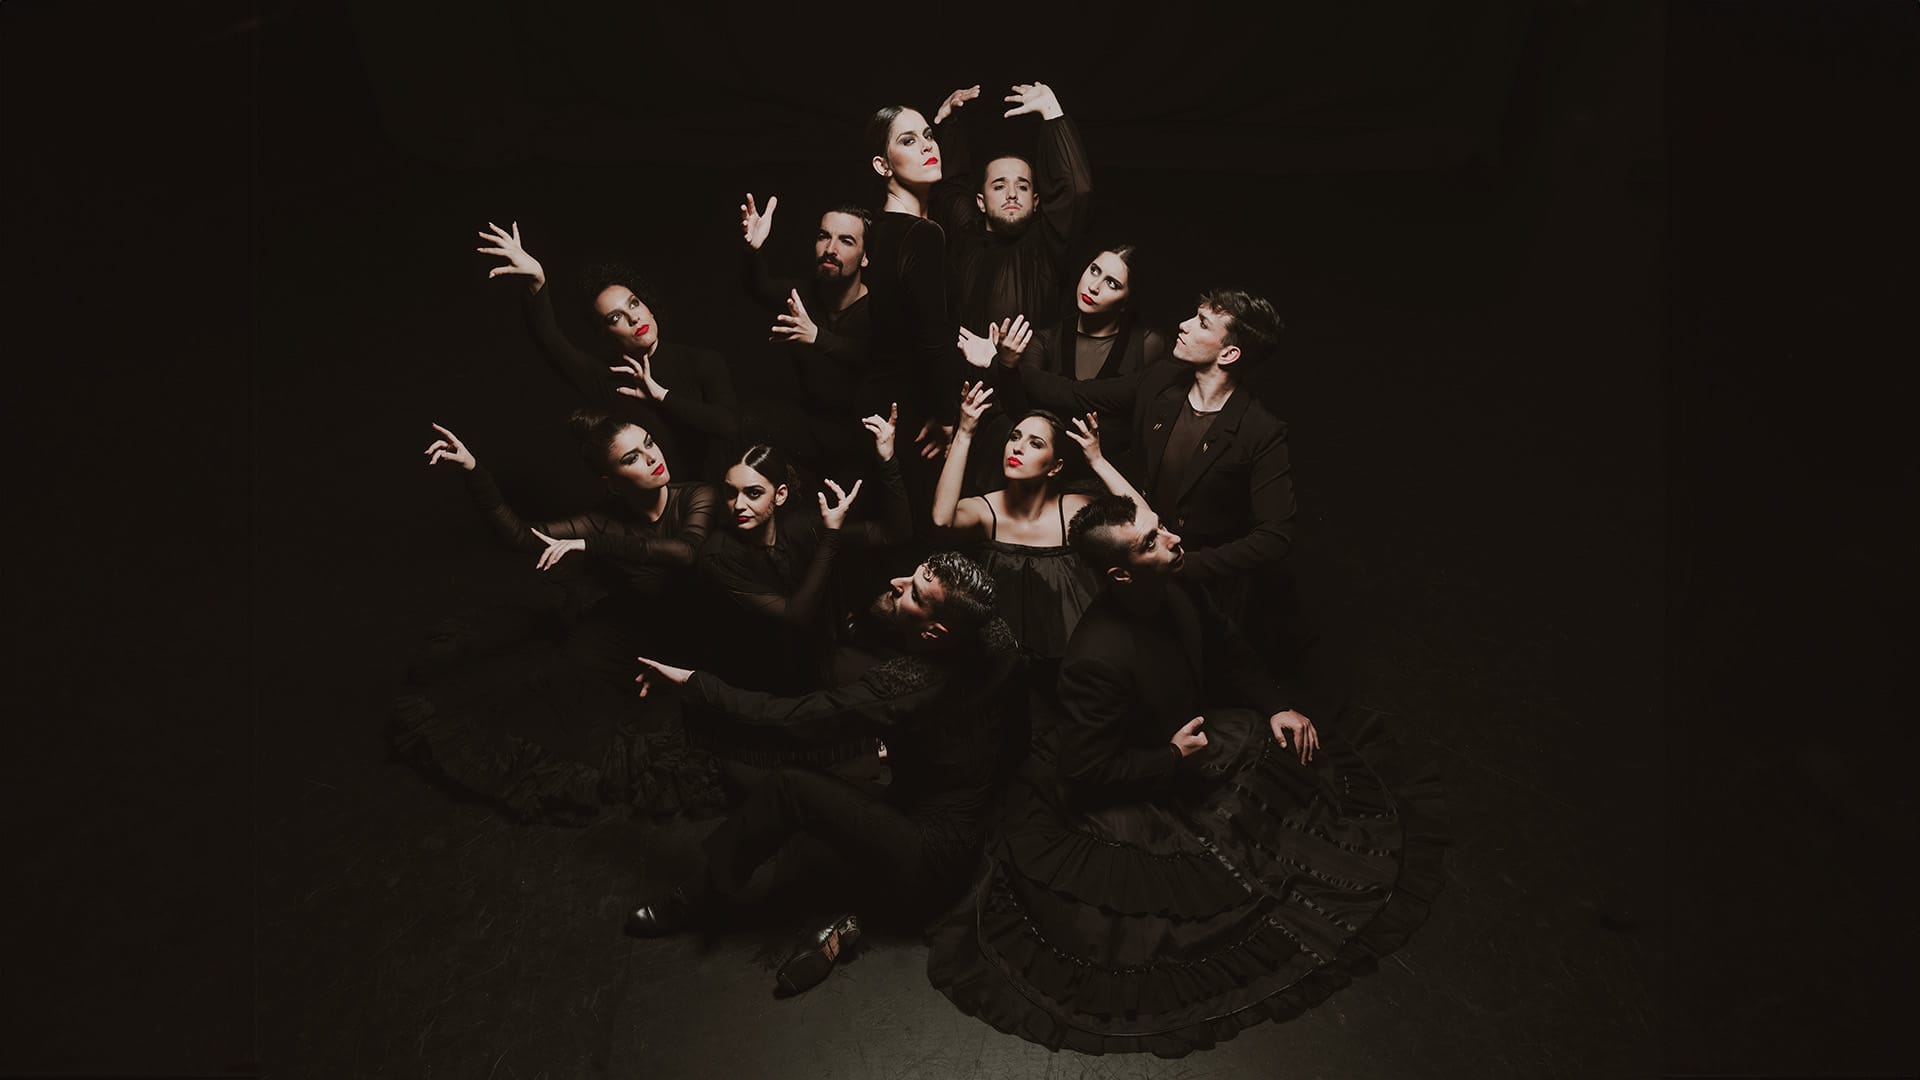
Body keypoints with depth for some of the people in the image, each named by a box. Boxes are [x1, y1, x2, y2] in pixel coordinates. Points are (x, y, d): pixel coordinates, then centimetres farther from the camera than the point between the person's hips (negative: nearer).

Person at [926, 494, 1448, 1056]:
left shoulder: (1176, 591, -14)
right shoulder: (1097, 659, -37)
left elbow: (1228, 654, 7)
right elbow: (1083, 771, -27)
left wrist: (1277, 706, -6)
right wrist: (1173, 759, -24)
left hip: (1186, 744, 8)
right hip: (1134, 796, -8)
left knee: (1296, 754, 6)